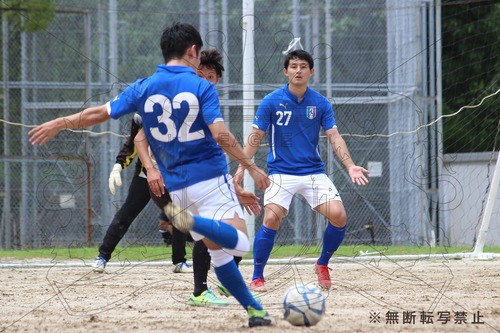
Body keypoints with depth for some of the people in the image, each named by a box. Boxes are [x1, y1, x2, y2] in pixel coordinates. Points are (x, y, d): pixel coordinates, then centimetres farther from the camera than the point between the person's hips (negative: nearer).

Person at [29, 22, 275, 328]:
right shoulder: (202, 87, -6)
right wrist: (251, 167, -7)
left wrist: (59, 124, 24)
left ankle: (255, 309, 7)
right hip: (210, 177, -5)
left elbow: (100, 113, 9)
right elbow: (221, 135, -16)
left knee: (218, 251, 13)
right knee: (240, 243, -14)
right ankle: (194, 221, -37)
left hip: (176, 185, 5)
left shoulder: (144, 88, 5)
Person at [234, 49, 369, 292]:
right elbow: (256, 137, -1)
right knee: (271, 219, -22)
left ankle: (322, 265, 12)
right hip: (281, 172, -2)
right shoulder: (271, 102, -3)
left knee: (338, 216, -15)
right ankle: (257, 278, -6)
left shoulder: (320, 103, 3)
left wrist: (350, 166, -14)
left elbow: (334, 137, 1)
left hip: (314, 171, 2)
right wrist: (242, 168, -10)